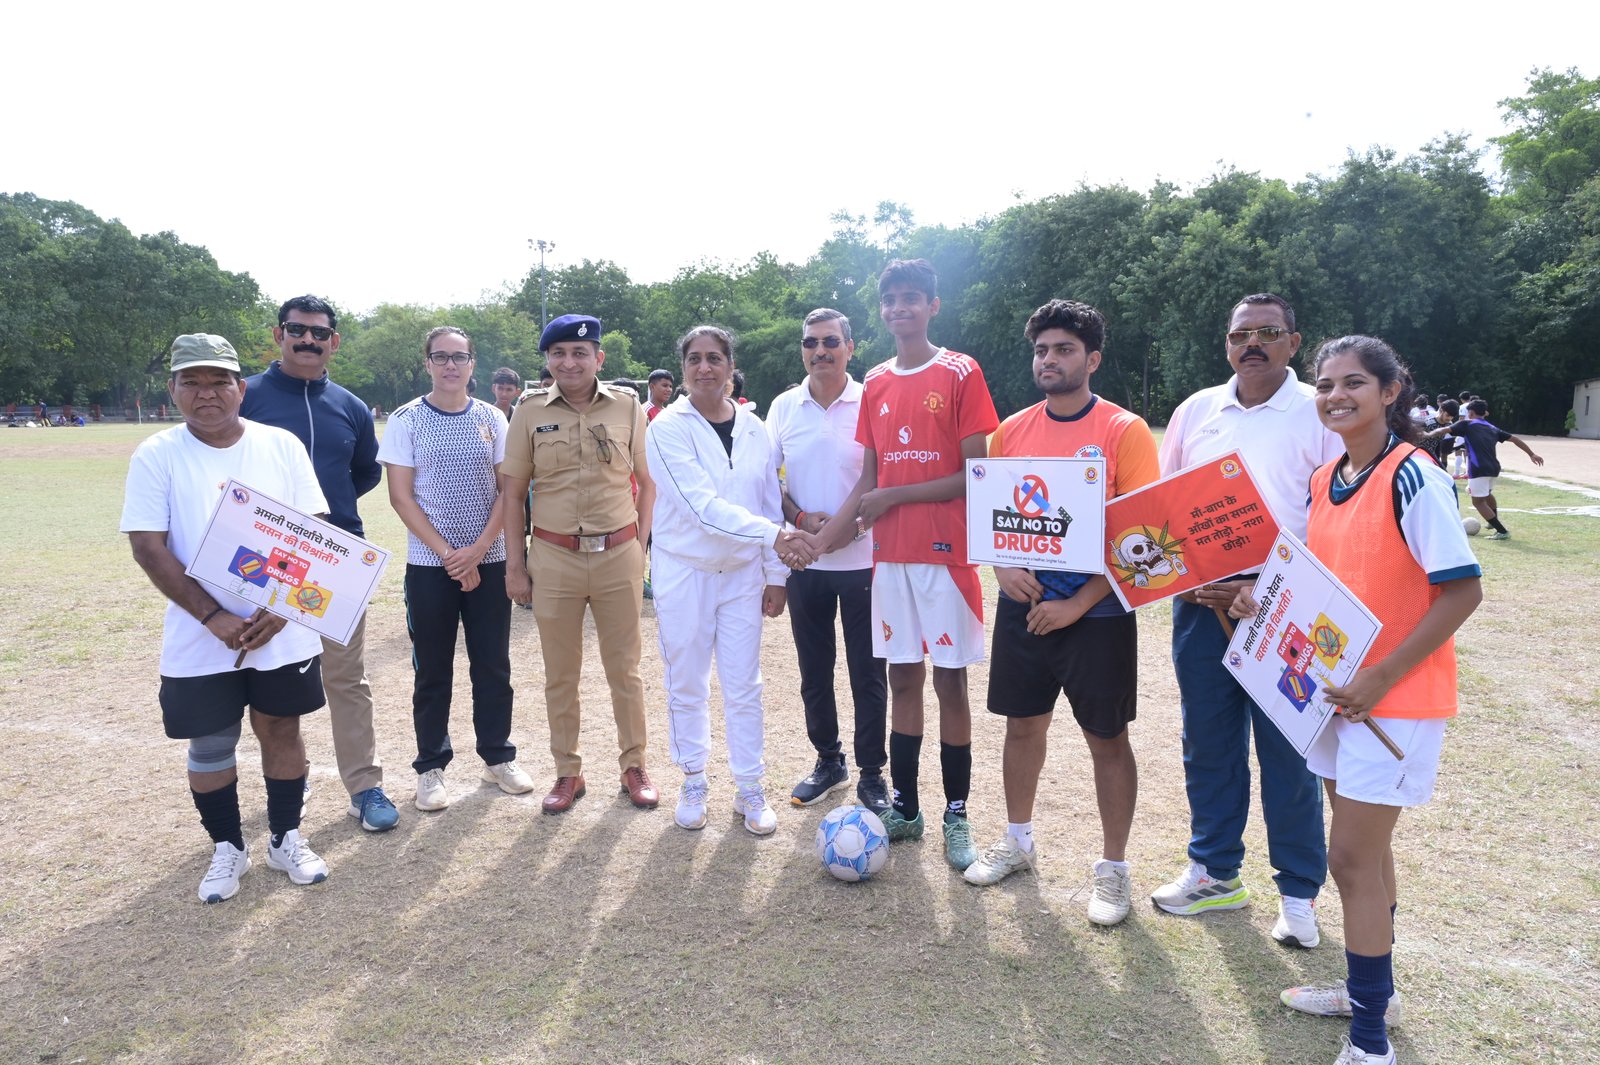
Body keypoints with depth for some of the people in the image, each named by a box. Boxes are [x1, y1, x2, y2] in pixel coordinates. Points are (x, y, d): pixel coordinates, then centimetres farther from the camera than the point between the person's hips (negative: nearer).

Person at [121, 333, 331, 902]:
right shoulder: (156, 455, -4)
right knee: (210, 743, 9)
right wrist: (213, 616, -17)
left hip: (283, 633, 1)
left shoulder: (282, 445, -1)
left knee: (281, 728, 11)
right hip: (200, 639, -1)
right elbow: (148, 547, -9)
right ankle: (227, 847, 29)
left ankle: (287, 839, 29)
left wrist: (282, 608, -13)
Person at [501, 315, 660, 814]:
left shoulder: (628, 405, 1)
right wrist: (514, 563, 2)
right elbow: (512, 491, 4)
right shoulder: (531, 410, 1)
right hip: (554, 557, 1)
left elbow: (648, 482, 7)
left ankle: (634, 765, 26)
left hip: (619, 554, 0)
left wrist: (642, 547, 1)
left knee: (624, 669, 10)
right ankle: (568, 772, 26)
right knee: (560, 674, 10)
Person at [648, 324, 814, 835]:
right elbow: (702, 505, -22)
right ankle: (693, 784, 27)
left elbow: (769, 503, 7)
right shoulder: (668, 428, -10)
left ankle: (750, 789, 21)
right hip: (684, 573, -2)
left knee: (744, 688, 7)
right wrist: (775, 535, -30)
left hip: (743, 573, 3)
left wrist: (775, 575, 4)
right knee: (687, 687, 9)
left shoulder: (754, 429, 3)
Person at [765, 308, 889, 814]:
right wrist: (799, 518, -10)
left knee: (868, 672, 5)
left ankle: (871, 773, 20)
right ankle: (827, 761, 31)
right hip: (804, 562, 3)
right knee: (814, 670, 13)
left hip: (862, 559, -3)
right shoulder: (784, 407, 4)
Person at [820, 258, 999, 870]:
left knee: (950, 681, 2)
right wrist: (818, 542, 3)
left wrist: (895, 496, -11)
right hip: (889, 555, 5)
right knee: (902, 679, 10)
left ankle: (956, 818, 15)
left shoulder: (961, 373, -4)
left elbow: (975, 474, -9)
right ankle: (904, 808, 22)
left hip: (945, 552, -4)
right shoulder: (875, 383, 11)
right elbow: (867, 481, 11)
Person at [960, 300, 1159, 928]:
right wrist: (1002, 566, -9)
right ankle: (1017, 842, 35)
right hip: (1022, 606, 4)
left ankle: (1113, 868, 24)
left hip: (1095, 612, -4)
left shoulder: (1125, 432, -9)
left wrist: (1078, 604, -17)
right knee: (1022, 724, 15)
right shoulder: (1011, 431, 5)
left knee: (1107, 737, 7)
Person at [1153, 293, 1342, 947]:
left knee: (1287, 752, 4)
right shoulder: (1196, 411, 11)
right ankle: (1214, 873, 29)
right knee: (1207, 744, 12)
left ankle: (1299, 892, 21)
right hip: (1198, 601, 4)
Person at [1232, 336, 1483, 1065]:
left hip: (1395, 699, -7)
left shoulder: (1413, 478, -16)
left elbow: (1462, 592, -18)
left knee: (1351, 855, -2)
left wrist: (1381, 678, -20)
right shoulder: (1322, 483, 7)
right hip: (1335, 690, 7)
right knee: (1366, 848, 20)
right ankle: (1370, 987, 38)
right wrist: (1266, 602, -3)